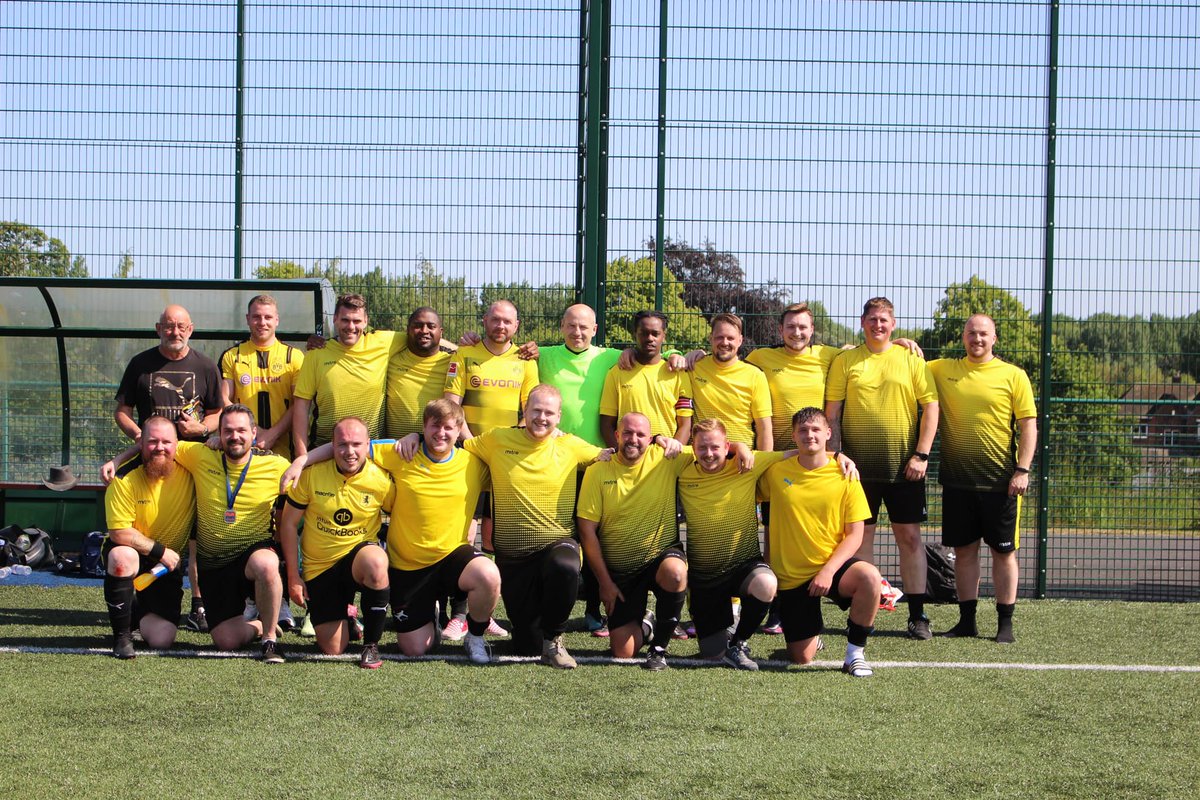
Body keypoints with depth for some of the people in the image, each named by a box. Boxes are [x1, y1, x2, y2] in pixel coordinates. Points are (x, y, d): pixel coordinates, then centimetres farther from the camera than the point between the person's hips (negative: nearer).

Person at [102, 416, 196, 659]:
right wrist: (160, 550, -18)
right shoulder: (125, 478, -20)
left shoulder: (188, 469, -11)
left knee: (161, 640, -10)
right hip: (130, 551, -2)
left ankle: (139, 614, 29)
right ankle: (122, 635, -19)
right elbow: (119, 532, -20)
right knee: (123, 556, -41)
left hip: (166, 565, 2)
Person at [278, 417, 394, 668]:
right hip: (318, 568, 1)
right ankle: (342, 612, 33)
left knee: (375, 561, -39)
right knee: (333, 649, -5)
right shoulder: (311, 475, -10)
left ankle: (371, 645, -19)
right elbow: (289, 523, -1)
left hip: (358, 555, -1)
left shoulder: (381, 481, -11)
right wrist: (293, 578, -3)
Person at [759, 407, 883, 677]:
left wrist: (829, 570, -20)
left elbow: (855, 534, -5)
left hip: (832, 565, 0)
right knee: (802, 658, -2)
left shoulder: (844, 476, -5)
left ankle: (855, 654, -14)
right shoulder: (777, 473, -2)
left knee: (870, 577, -35)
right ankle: (811, 635, 37)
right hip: (791, 575, 1)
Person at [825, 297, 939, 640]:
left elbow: (931, 407, 2)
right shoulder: (845, 361, 5)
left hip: (904, 466, 0)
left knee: (910, 536, 1)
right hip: (859, 465, 0)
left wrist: (921, 455, -7)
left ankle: (917, 615, 5)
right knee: (861, 535, 3)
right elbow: (832, 412, 4)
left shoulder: (911, 360, 5)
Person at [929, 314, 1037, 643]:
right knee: (964, 550, 6)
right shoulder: (943, 370, 7)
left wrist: (1022, 470, -9)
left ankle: (1005, 623, 8)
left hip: (1000, 480, -2)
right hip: (957, 479, 2)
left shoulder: (1013, 375, 1)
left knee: (1004, 551, 2)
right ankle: (967, 620, 14)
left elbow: (1028, 425, -1)